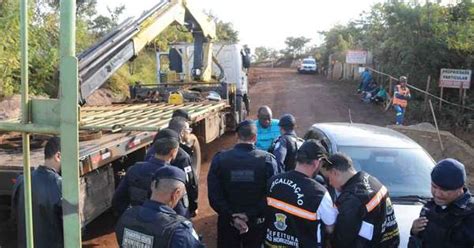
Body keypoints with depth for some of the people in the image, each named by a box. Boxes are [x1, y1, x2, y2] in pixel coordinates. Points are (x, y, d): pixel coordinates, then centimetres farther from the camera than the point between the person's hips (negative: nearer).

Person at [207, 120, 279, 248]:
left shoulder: (219, 159, -9)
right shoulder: (268, 160, -11)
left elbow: (214, 195, -13)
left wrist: (232, 217, -11)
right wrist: (251, 215, -15)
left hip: (228, 221, 1)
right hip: (257, 222, 0)